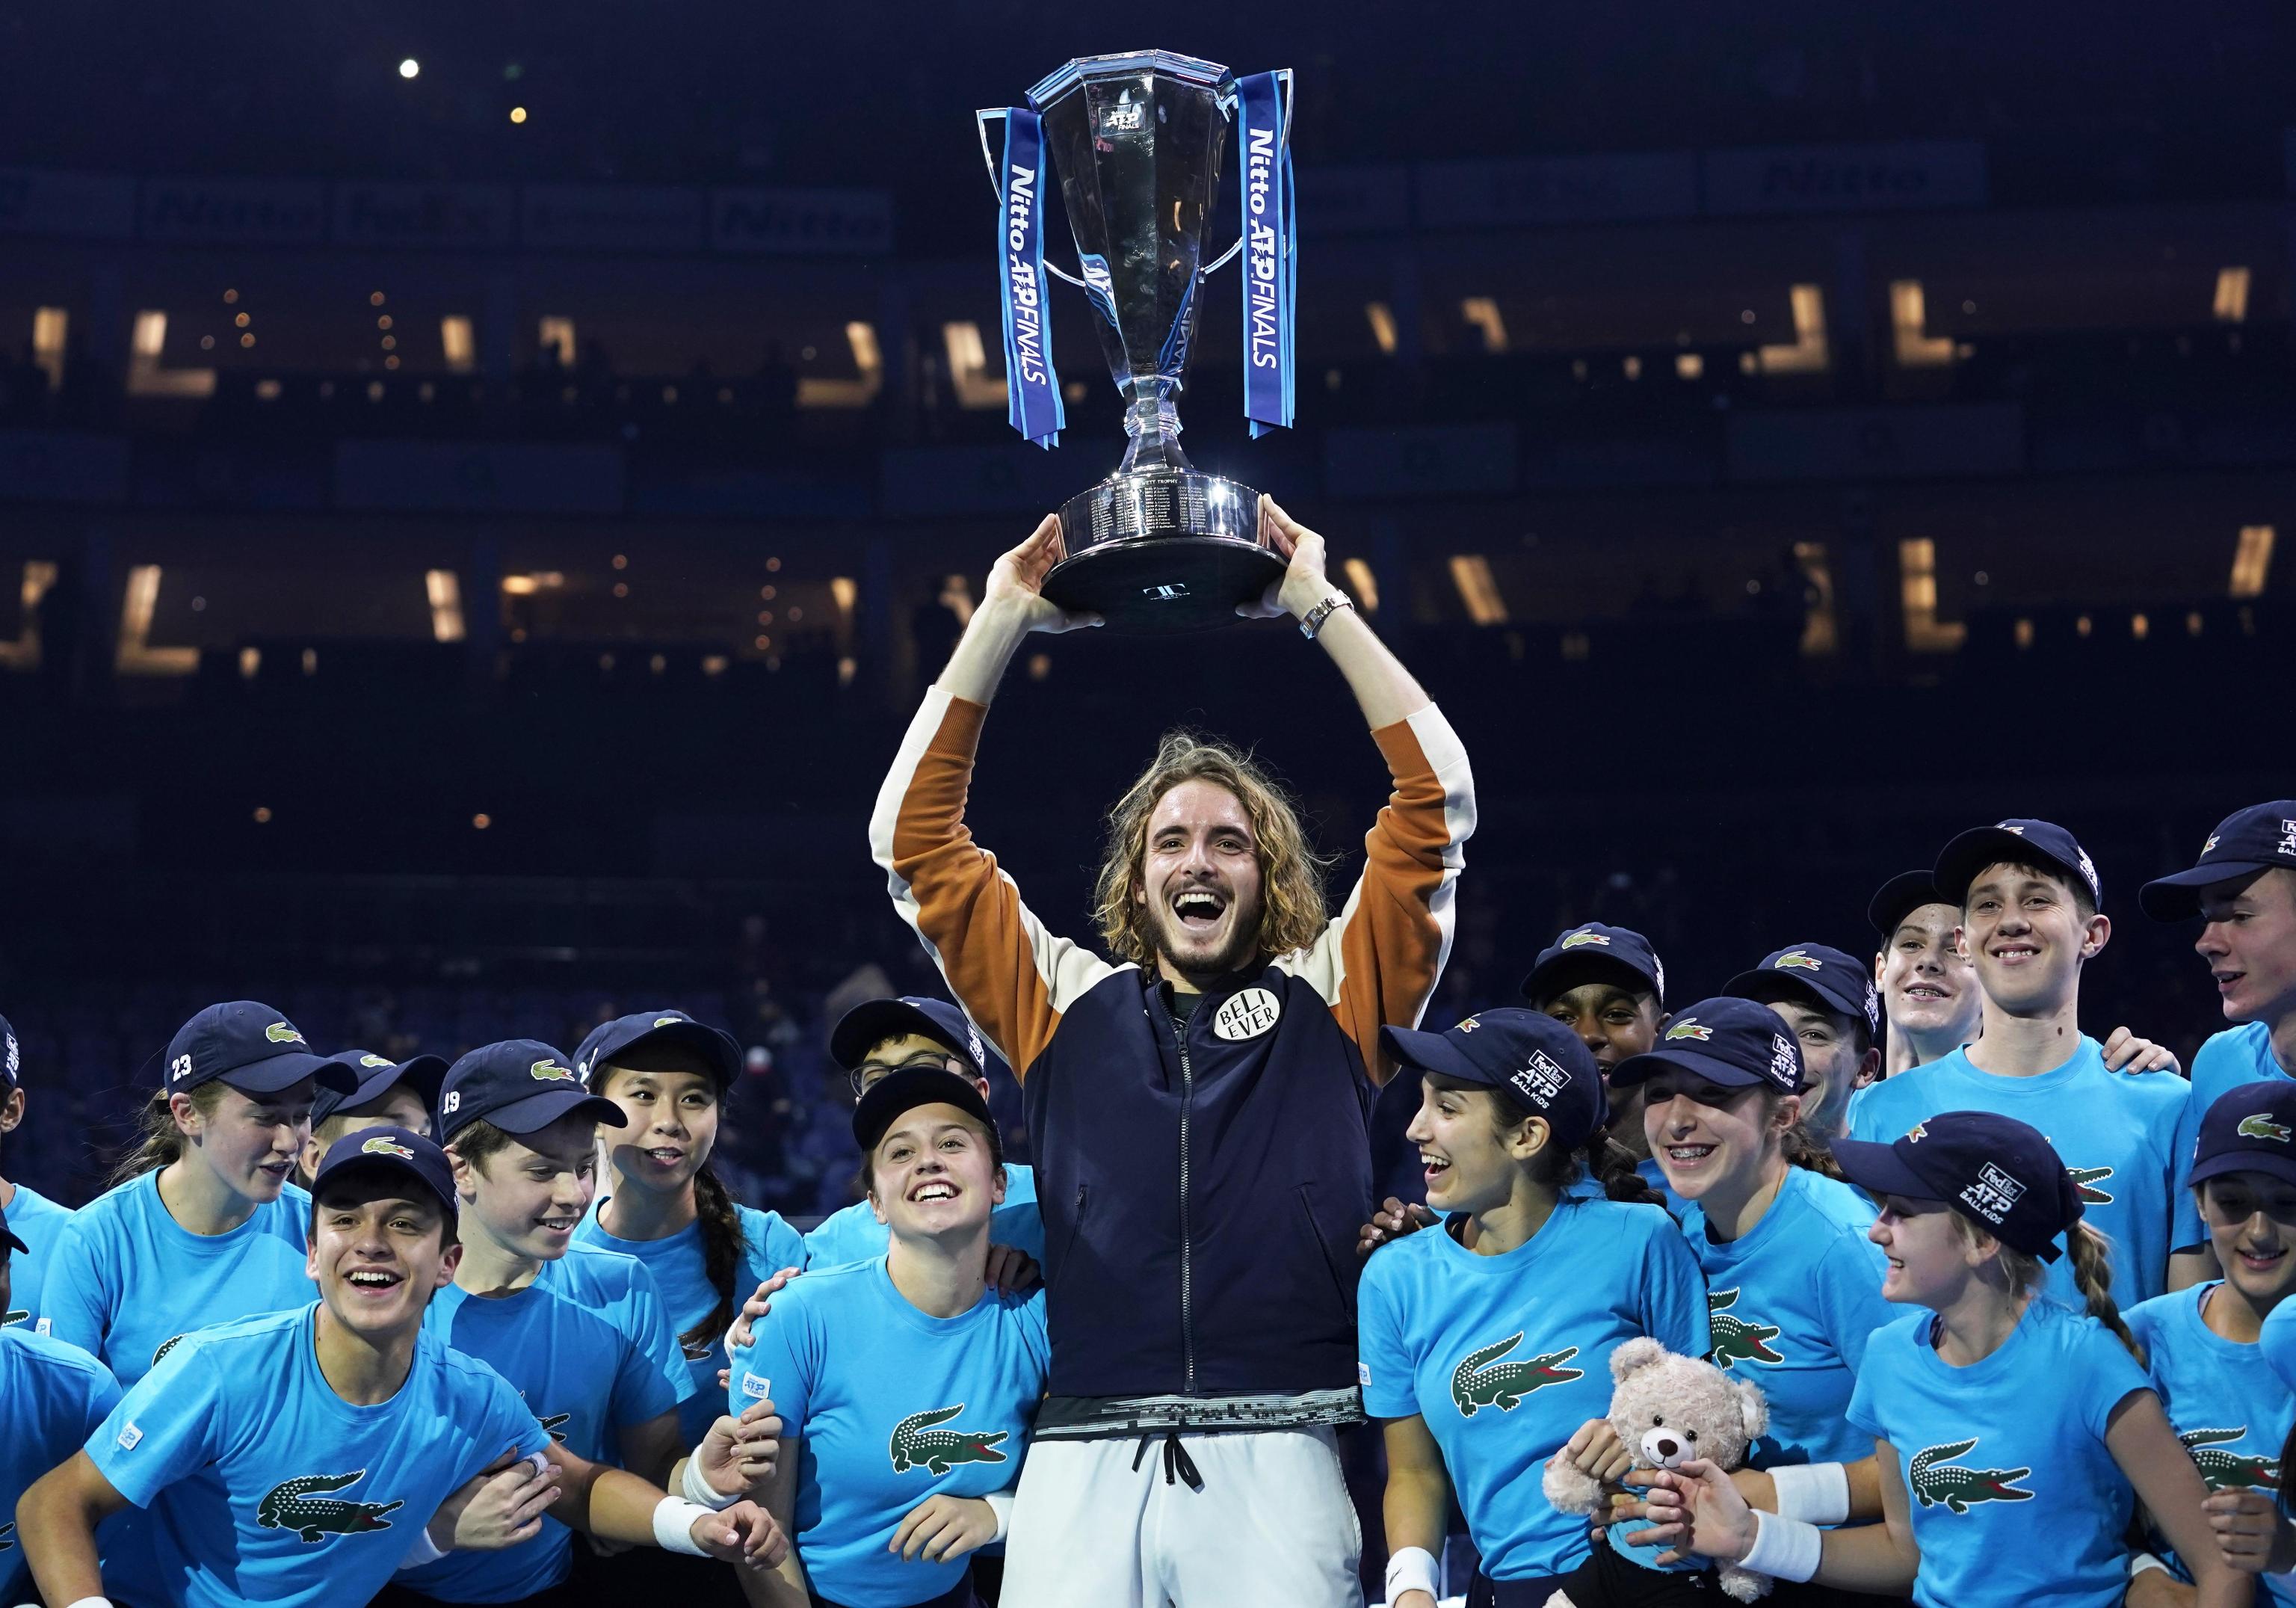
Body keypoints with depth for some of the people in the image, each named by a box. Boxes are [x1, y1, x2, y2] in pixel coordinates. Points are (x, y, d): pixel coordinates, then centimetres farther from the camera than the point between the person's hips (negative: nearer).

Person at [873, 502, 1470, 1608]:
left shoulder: (1330, 998, 14)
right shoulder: (1068, 1004, 17)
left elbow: (1437, 802, 8)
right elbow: (914, 836, 15)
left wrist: (1319, 606, 9)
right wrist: (1001, 623, 13)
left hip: (1275, 1460, -1)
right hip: (1085, 1461, 1)